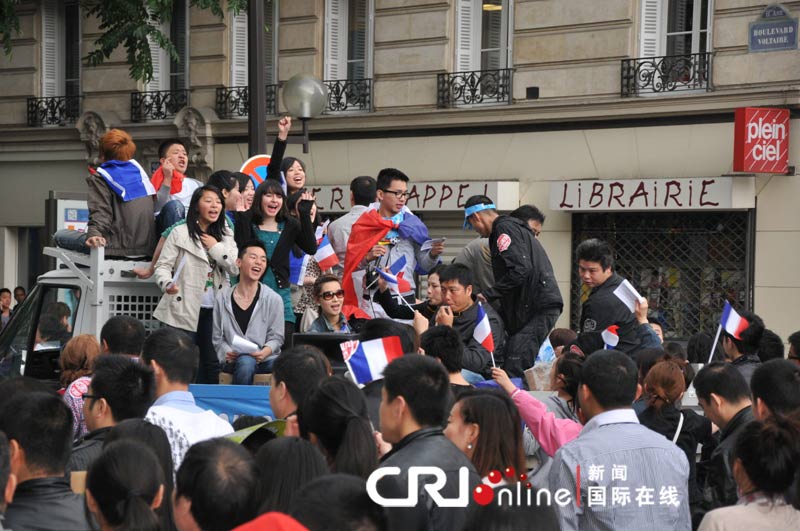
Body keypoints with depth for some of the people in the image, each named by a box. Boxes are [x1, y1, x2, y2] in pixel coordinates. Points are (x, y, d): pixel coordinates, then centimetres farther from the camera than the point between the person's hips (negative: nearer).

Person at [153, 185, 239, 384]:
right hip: (184, 309, -4)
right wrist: (167, 284, -25)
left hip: (214, 310, 4)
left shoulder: (225, 236, 13)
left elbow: (235, 268, 2)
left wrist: (215, 247, -5)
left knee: (212, 364, 7)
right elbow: (163, 265, -5)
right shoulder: (180, 233, -1)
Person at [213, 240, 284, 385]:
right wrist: (226, 353, -9)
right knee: (246, 362, -37)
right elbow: (217, 337, 11)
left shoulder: (274, 299, 5)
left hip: (265, 358, 0)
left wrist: (265, 352, -16)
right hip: (233, 360, 0)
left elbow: (276, 337, 5)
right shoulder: (222, 297, 8)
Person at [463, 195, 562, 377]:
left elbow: (520, 269, -19)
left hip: (538, 307, -11)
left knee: (514, 371, -17)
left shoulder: (505, 228, -7)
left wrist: (488, 295, -13)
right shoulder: (515, 227, 26)